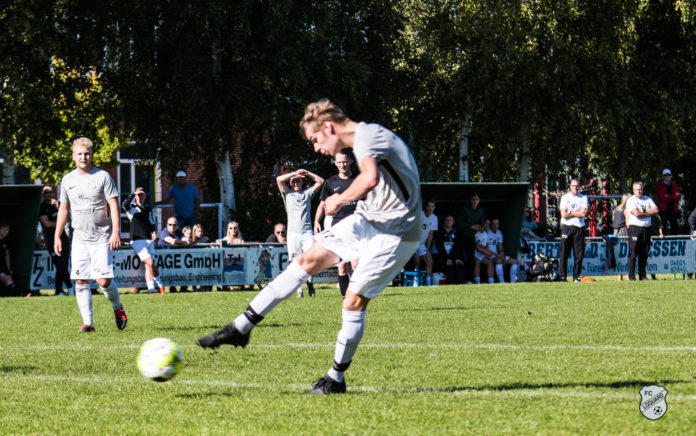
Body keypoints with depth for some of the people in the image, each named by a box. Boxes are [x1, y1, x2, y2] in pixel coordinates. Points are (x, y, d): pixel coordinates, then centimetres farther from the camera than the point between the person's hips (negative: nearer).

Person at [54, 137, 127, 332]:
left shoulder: (103, 177, -3)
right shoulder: (67, 180, 9)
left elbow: (113, 206, -5)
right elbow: (63, 209, 18)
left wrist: (115, 232, -15)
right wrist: (57, 236, 14)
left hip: (102, 238, -4)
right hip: (79, 239, 4)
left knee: (104, 281, -11)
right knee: (81, 281, -4)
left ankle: (118, 308, 17)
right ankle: (87, 322, 2)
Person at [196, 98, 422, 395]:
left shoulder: (366, 136, -18)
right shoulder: (365, 137, 12)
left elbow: (369, 178, -38)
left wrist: (340, 200, -22)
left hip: (395, 233, -10)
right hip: (369, 220, 10)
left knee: (354, 302, -8)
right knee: (308, 260, 4)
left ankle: (336, 379, 8)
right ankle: (241, 327, 6)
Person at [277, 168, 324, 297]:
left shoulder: (307, 193, 17)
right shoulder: (287, 193, 13)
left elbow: (320, 181, 11)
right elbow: (279, 179, -1)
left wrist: (307, 173, 4)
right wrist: (295, 173, -2)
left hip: (307, 232, 1)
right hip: (293, 233, -1)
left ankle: (309, 281, 12)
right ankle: (299, 288, -2)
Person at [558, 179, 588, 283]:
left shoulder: (583, 198, 10)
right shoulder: (565, 197, 6)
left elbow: (583, 213, -5)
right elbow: (563, 214, -5)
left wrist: (571, 213, -6)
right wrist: (577, 213, -4)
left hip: (579, 227, 1)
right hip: (567, 227, -1)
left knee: (579, 254, -1)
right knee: (564, 253, -4)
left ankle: (576, 276, 6)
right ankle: (562, 276, -2)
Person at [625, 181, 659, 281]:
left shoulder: (648, 199, 15)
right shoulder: (631, 200, -1)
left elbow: (656, 210, 2)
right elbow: (636, 213, -15)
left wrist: (643, 211, -7)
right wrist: (649, 213, -3)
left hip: (646, 228, 5)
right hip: (634, 228, -5)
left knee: (644, 254, 5)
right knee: (633, 253, -7)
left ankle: (643, 275, 10)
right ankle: (631, 275, -5)